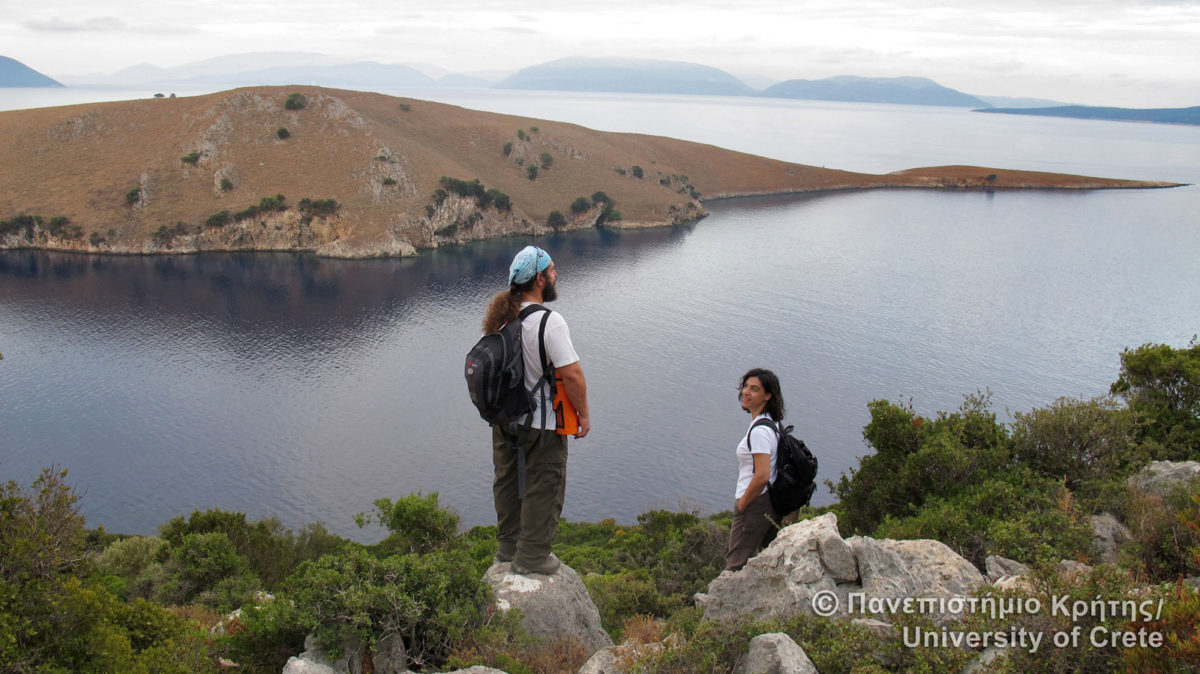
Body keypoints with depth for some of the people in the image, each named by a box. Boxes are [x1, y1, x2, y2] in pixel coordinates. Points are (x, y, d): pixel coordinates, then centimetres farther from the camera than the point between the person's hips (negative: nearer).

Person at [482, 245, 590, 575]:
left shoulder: (501, 318, -1)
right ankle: (532, 556, 17)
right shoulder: (548, 321, -24)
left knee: (508, 482, 20)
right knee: (543, 488, 8)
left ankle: (509, 546, 35)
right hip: (541, 424, -7)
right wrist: (583, 413, -12)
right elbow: (572, 374, -25)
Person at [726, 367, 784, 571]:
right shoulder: (771, 424, 10)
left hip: (755, 503, -10)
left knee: (735, 566, -2)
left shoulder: (759, 430, -21)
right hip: (771, 505, 10)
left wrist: (742, 504, -15)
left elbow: (762, 476, -28)